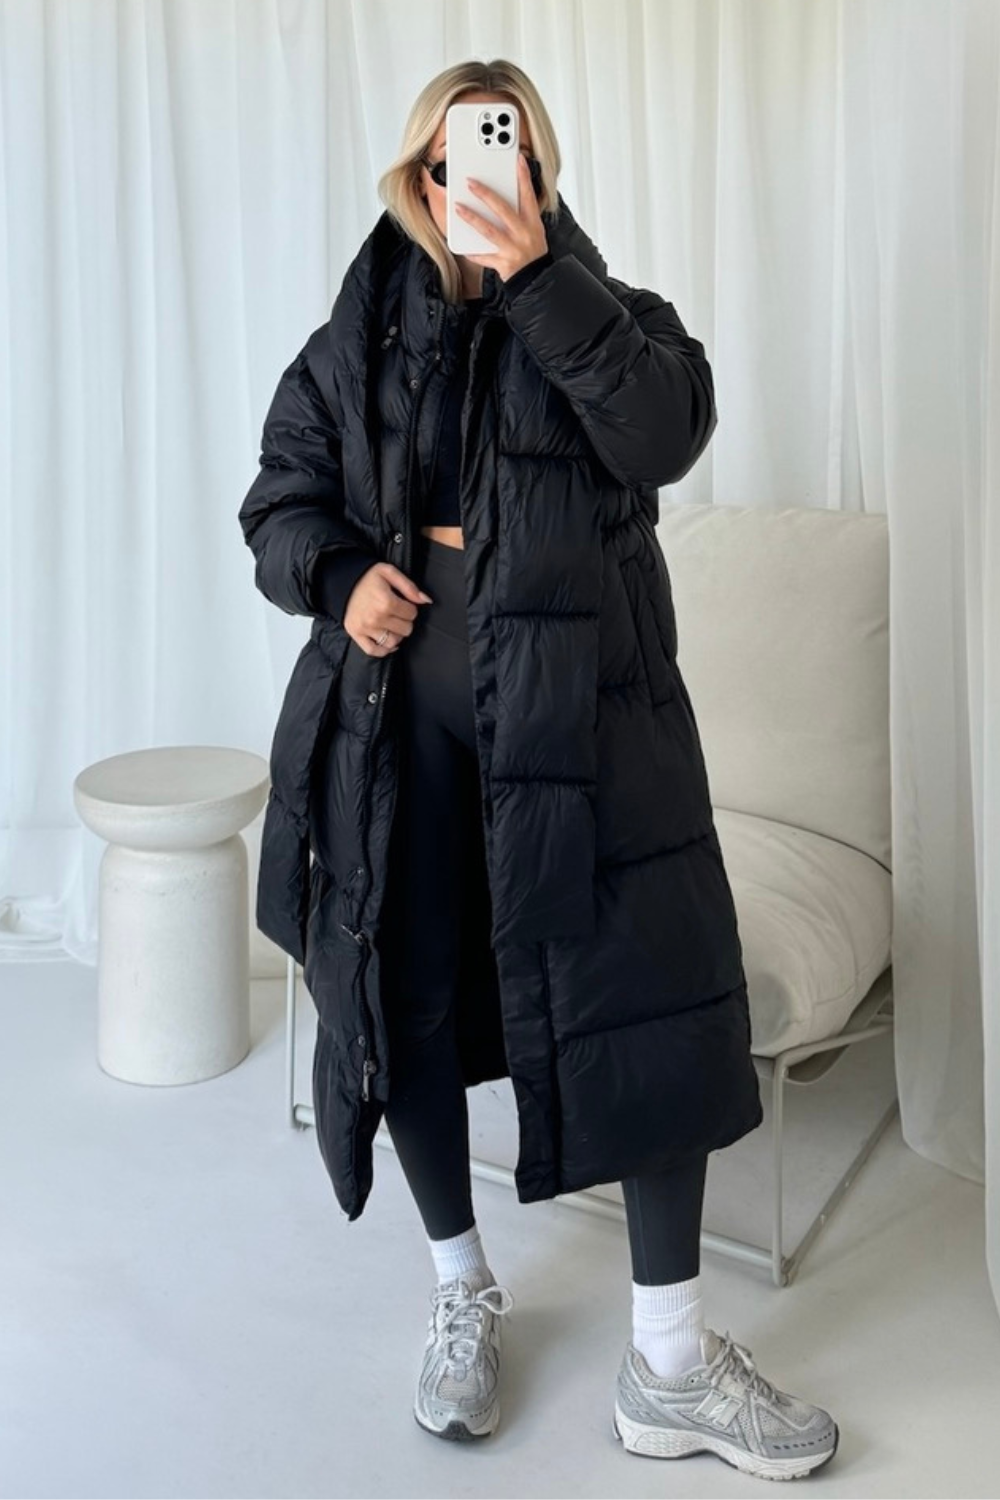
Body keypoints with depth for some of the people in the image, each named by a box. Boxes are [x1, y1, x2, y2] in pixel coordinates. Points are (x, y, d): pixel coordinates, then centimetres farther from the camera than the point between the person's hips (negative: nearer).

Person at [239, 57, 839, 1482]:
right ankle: (463, 1291, 32)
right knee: (408, 991, 8)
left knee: (648, 999, -6)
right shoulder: (356, 340, 11)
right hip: (400, 702, 2)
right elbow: (280, 501, 13)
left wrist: (536, 278, -22)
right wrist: (339, 575, -9)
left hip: (581, 708, -2)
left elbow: (665, 433, -15)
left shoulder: (601, 312, 6)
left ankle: (670, 1367, 9)